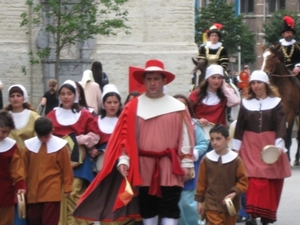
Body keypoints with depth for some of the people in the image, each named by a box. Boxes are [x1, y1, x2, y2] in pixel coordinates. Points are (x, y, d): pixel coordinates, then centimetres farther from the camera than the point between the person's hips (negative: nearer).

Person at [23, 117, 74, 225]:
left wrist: (67, 187, 1)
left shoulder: (60, 145, -5)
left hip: (52, 192, -3)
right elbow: (25, 169, 9)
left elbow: (66, 168, -1)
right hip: (33, 192, 3)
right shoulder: (29, 145, 1)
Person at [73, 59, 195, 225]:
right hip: (143, 165, 1)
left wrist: (187, 162, -1)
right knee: (147, 207, 10)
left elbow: (185, 136, 2)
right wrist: (123, 159, -10)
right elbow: (125, 135, 0)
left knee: (169, 207, -3)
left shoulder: (177, 107, 2)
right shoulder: (133, 107, 2)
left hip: (170, 165, -1)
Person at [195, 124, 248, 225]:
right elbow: (201, 182, 4)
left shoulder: (236, 160, -6)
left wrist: (235, 193, -18)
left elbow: (243, 181, -1)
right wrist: (200, 201, 5)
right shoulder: (206, 160, -3)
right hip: (212, 205, -1)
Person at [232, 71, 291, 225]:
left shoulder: (276, 102, 2)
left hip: (270, 146, 0)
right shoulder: (246, 103, 7)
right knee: (254, 180, -11)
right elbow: (239, 127, 9)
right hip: (250, 146, 0)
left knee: (271, 183, 1)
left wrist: (279, 146, -17)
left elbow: (281, 126, -5)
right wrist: (236, 148, 5)